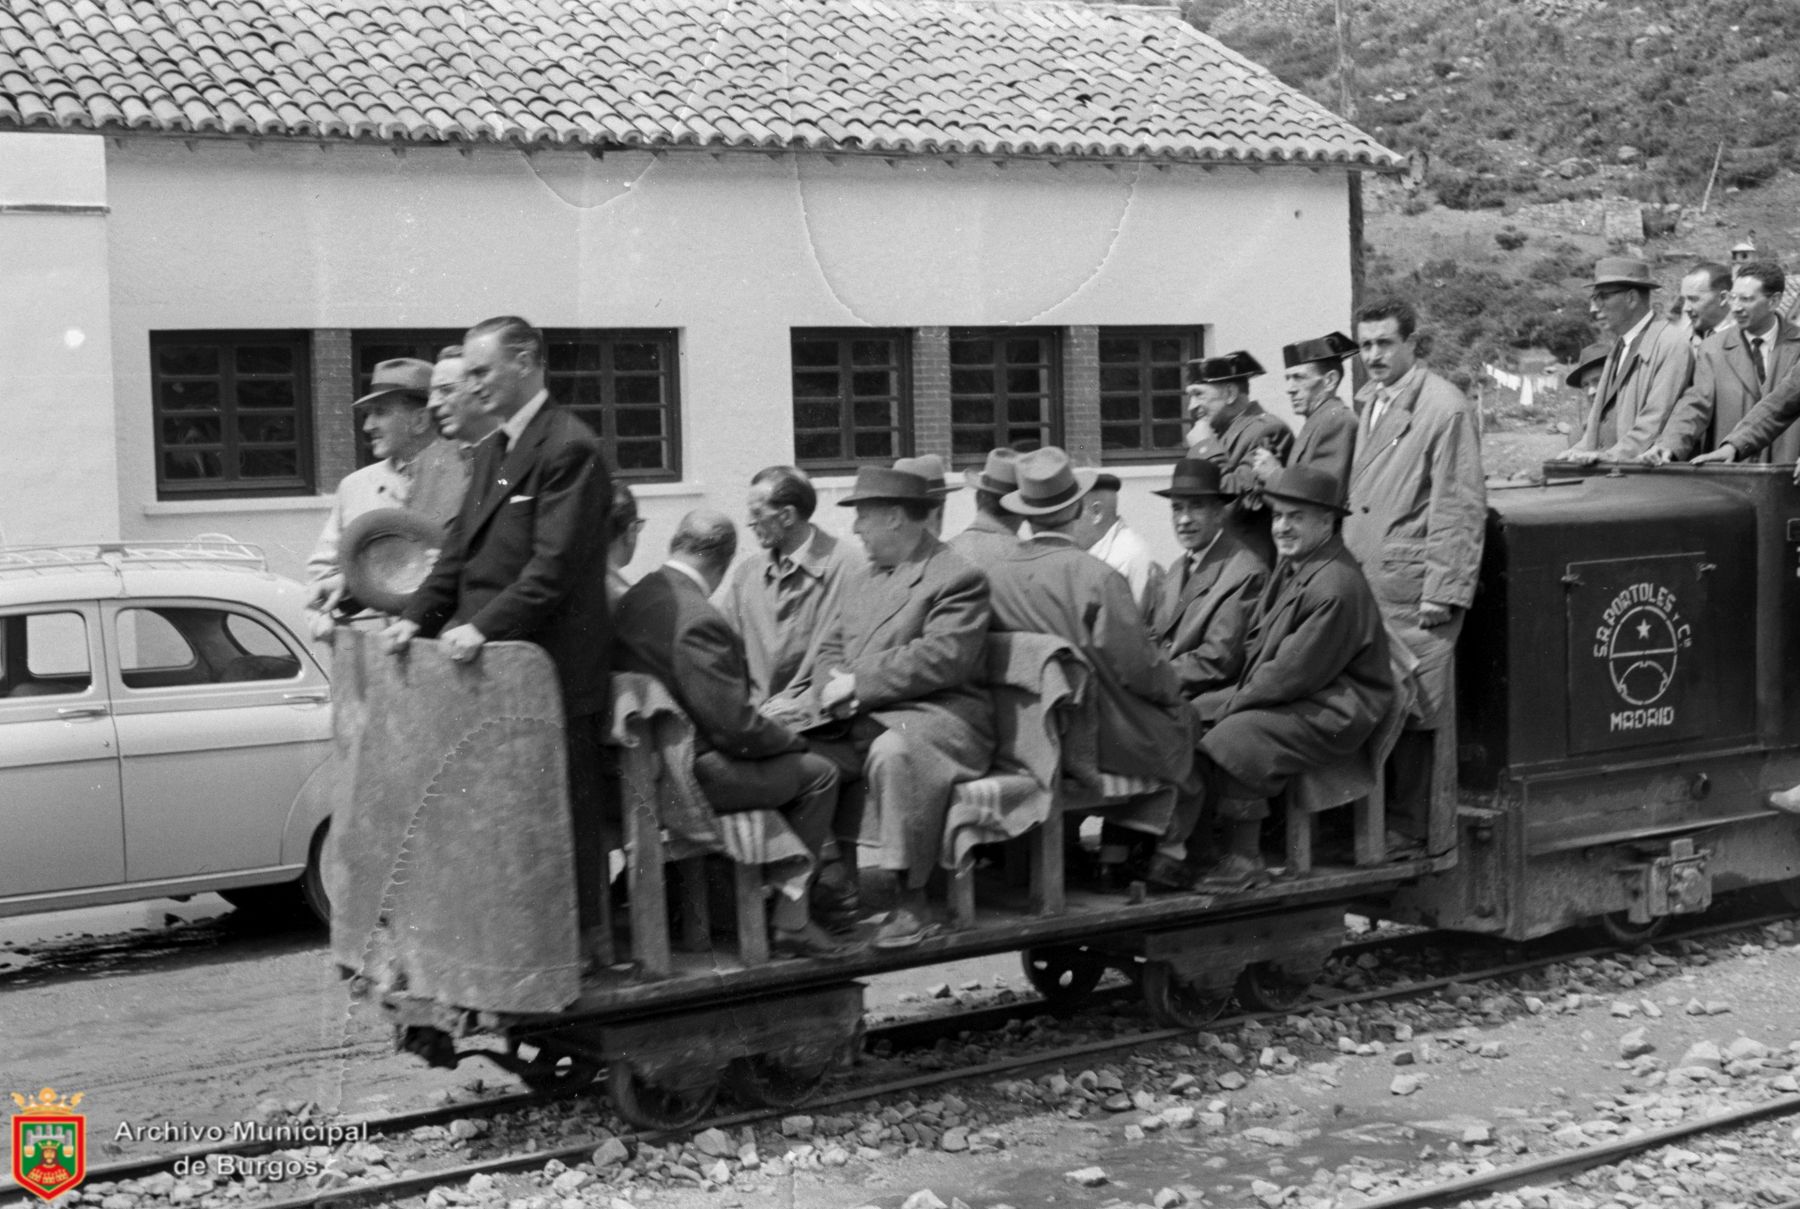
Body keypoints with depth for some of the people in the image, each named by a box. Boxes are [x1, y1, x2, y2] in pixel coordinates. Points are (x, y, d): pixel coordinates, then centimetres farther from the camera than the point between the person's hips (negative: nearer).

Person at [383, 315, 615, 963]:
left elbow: (556, 565, -19)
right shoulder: (492, 451, 18)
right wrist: (419, 616, 2)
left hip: (553, 666, -9)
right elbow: (460, 550, 16)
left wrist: (485, 626, -24)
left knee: (565, 804, -1)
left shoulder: (569, 448, -12)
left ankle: (585, 940, 9)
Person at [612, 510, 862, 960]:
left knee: (788, 758, 23)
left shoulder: (631, 599, 6)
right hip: (690, 777, -9)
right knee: (818, 773, 3)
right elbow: (735, 725, -21)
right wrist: (792, 739, -1)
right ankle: (789, 923, 6)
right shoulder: (699, 620, -22)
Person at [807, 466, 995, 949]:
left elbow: (941, 659, -17)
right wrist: (835, 686, -6)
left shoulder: (957, 578, -5)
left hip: (935, 715, -7)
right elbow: (829, 647, 19)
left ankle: (910, 902, -33)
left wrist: (859, 683, -17)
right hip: (863, 718, 8)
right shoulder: (860, 579, 22)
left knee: (893, 752, -38)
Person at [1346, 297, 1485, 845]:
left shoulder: (1444, 408, -9)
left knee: (1409, 712, -3)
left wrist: (1442, 594, -16)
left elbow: (1461, 507, -12)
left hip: (1411, 589, -7)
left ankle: (1408, 828, 5)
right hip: (1362, 581, 7)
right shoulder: (1369, 403, 16)